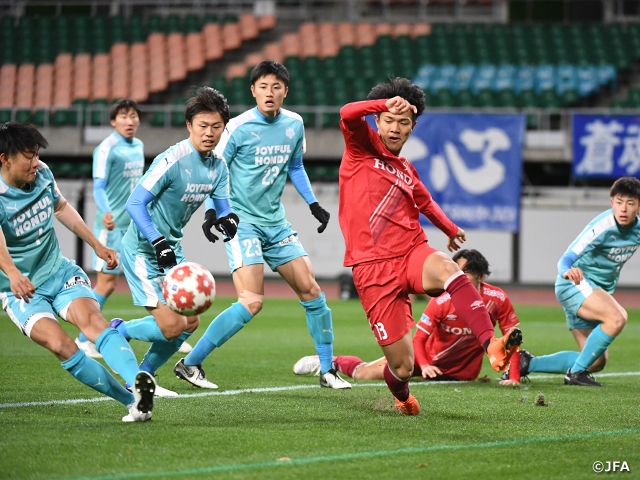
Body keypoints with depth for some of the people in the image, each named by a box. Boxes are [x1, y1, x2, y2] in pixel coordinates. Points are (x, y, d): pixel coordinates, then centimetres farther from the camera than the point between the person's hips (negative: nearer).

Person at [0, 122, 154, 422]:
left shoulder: (42, 174, -1)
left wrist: (96, 245, 23)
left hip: (60, 272, 4)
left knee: (91, 318, -27)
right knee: (61, 345, -27)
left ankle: (139, 382, -48)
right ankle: (132, 401, -23)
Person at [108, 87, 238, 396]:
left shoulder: (218, 166, 1)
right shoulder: (172, 161, -23)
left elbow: (223, 207, 4)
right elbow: (134, 203, -24)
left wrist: (227, 219, -21)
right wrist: (159, 243, -31)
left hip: (171, 248, 8)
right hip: (142, 249, -8)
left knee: (189, 323, 8)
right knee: (171, 327, -16)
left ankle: (142, 377, 23)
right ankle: (116, 332, 11)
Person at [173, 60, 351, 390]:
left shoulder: (294, 125, 5)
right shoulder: (239, 128, -12)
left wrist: (313, 204, 16)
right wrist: (212, 210, -21)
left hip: (276, 223, 6)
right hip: (242, 223, -6)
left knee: (310, 290, 3)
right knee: (251, 303, -18)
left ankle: (327, 371, 15)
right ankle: (189, 364, -10)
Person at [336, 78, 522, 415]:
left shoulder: (406, 170, 20)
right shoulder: (362, 147, 4)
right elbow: (348, 114, -18)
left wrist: (450, 229, 48)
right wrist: (387, 103, -27)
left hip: (412, 252, 4)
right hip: (373, 269, -4)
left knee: (447, 270, -36)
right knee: (403, 366, -6)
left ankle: (492, 345, -51)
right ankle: (402, 396, 33)